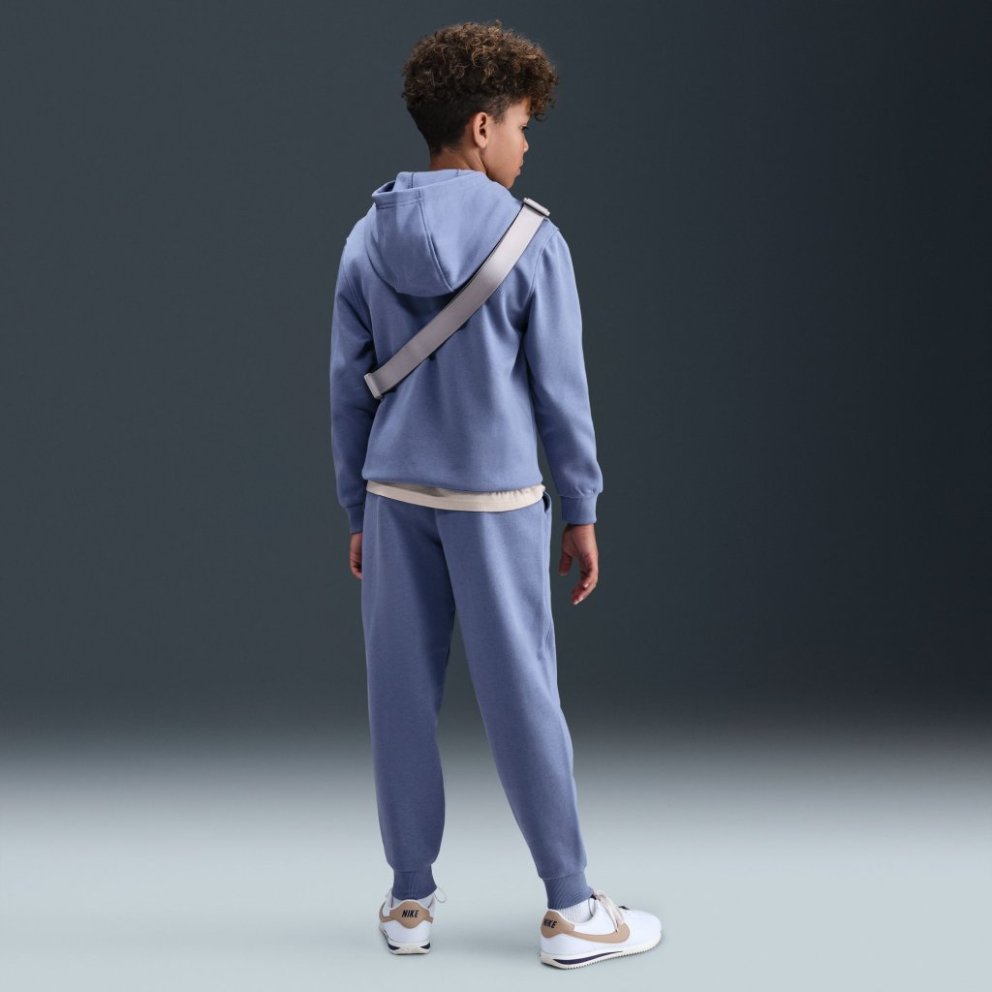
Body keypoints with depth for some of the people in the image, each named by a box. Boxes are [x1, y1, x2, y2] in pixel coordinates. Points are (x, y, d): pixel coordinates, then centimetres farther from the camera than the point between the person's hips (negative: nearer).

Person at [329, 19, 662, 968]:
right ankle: (571, 908, 13)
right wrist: (582, 512, 3)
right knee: (522, 700, 3)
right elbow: (560, 389, -7)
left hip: (396, 498, 4)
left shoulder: (368, 240, 2)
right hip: (498, 500, -3)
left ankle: (409, 900, 18)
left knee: (402, 699, 9)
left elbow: (348, 388, 5)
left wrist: (359, 512, 14)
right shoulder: (532, 241, -9)